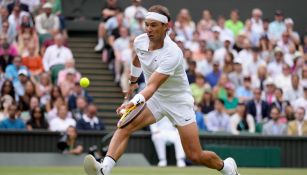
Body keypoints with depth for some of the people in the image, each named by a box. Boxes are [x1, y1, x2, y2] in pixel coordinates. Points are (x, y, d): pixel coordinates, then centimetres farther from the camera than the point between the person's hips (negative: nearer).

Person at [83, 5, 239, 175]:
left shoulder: (172, 54, -30)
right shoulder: (140, 41, -10)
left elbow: (152, 86, -40)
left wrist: (135, 102, -56)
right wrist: (133, 81, 29)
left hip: (179, 102, -5)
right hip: (153, 98, 5)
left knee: (195, 156, -4)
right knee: (125, 126, -23)